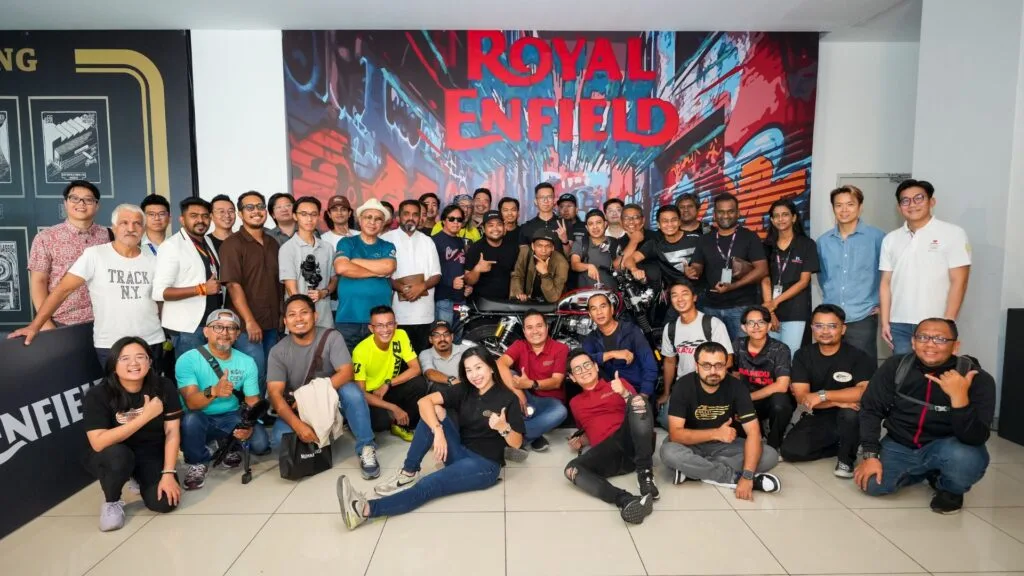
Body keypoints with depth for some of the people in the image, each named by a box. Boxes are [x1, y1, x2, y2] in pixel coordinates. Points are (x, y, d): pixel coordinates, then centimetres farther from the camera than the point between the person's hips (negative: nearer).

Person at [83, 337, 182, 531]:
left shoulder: (164, 387, -13)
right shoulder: (97, 395, -19)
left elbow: (172, 433, -12)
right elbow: (99, 443, -29)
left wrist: (168, 474, -18)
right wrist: (145, 416, -32)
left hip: (152, 454, 2)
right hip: (113, 457, -2)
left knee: (164, 502, -18)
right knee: (119, 455, -37)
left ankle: (141, 480, 19)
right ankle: (111, 501, -4)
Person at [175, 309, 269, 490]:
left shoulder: (247, 362, -4)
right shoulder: (188, 360, -15)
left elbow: (253, 401, -3)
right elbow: (192, 402, -25)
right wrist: (213, 392, -48)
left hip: (231, 417, 3)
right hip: (200, 419, -2)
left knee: (260, 443, -23)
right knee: (190, 420, -37)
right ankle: (198, 462, -4)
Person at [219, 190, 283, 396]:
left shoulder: (273, 243, 12)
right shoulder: (232, 244, -6)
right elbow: (233, 285, -14)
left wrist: (282, 314, 11)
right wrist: (250, 321, -18)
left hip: (271, 323, 6)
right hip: (247, 325, -6)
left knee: (271, 375, 11)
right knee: (255, 375, -5)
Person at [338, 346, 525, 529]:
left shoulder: (507, 398, -10)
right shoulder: (464, 390, 3)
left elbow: (516, 443, -9)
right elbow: (424, 401, -11)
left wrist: (503, 428, -30)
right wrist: (438, 431, -27)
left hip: (484, 465, -6)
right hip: (459, 453, 6)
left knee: (428, 486, -28)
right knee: (435, 411, -15)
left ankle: (365, 509, -41)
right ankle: (408, 473, -14)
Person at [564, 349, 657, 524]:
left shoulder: (618, 384, 19)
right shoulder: (575, 403, 28)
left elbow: (640, 406, 7)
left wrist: (624, 393, -10)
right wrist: (580, 441, 15)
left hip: (631, 442, -1)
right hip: (607, 453, 2)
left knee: (638, 400, -30)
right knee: (572, 469, -29)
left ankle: (644, 473, -28)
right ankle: (626, 500, -49)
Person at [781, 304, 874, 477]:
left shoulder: (857, 356, -10)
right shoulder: (803, 355, -3)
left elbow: (865, 391, -27)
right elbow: (802, 397, -12)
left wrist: (823, 395, -30)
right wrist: (839, 401, -25)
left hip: (847, 420, -2)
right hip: (816, 418, 3)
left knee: (850, 411, -37)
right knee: (790, 451, -20)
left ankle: (846, 458, -7)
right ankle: (841, 447, 7)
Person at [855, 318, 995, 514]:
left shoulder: (978, 379, -19)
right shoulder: (895, 367, -13)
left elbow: (975, 439, -27)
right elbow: (871, 409, -5)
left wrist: (959, 396, -41)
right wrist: (870, 455, -12)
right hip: (900, 446, 3)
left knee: (963, 456, -36)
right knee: (872, 485, -16)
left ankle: (951, 489, 4)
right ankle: (927, 472, 17)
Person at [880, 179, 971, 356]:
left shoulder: (953, 233, -2)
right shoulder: (890, 239, 9)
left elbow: (958, 282, -6)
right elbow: (886, 283, 10)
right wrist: (885, 321, 4)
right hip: (899, 325, 3)